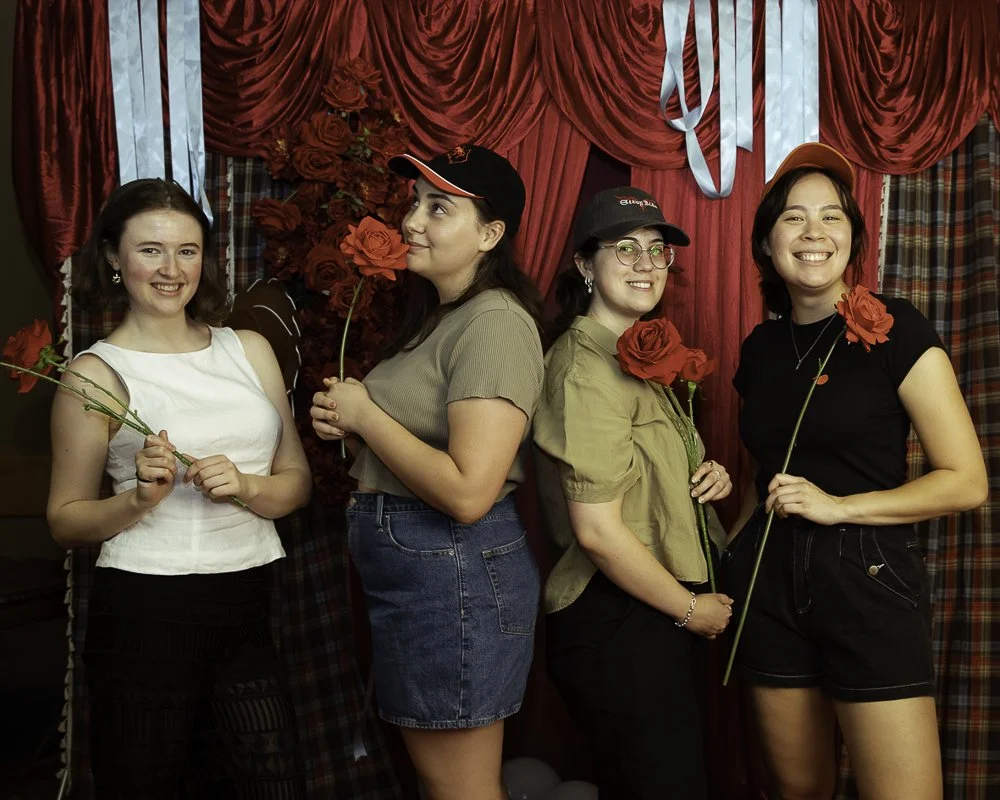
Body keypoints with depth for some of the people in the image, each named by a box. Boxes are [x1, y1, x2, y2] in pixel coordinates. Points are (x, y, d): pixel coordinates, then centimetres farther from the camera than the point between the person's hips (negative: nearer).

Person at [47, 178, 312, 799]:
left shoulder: (249, 350, 9)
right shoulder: (96, 373, -3)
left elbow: (298, 483, 9)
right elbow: (65, 521, 0)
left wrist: (246, 486, -11)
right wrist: (140, 498, -18)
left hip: (247, 609, 4)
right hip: (146, 612, -3)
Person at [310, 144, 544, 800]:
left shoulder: (495, 322, -18)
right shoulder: (437, 317, 14)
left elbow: (467, 492, -27)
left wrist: (365, 414, -16)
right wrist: (346, 422, 5)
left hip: (457, 570, -10)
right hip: (410, 572, 10)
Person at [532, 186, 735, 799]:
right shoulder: (586, 365, -17)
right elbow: (597, 529, -21)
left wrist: (707, 482, 3)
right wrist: (691, 608, -11)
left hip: (662, 620, 10)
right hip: (619, 625, -10)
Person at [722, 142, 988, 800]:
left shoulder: (895, 329, -6)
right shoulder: (761, 347, 10)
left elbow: (968, 482, -8)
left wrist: (841, 506, -15)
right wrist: (730, 558, 11)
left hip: (869, 579, -4)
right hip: (771, 585, 5)